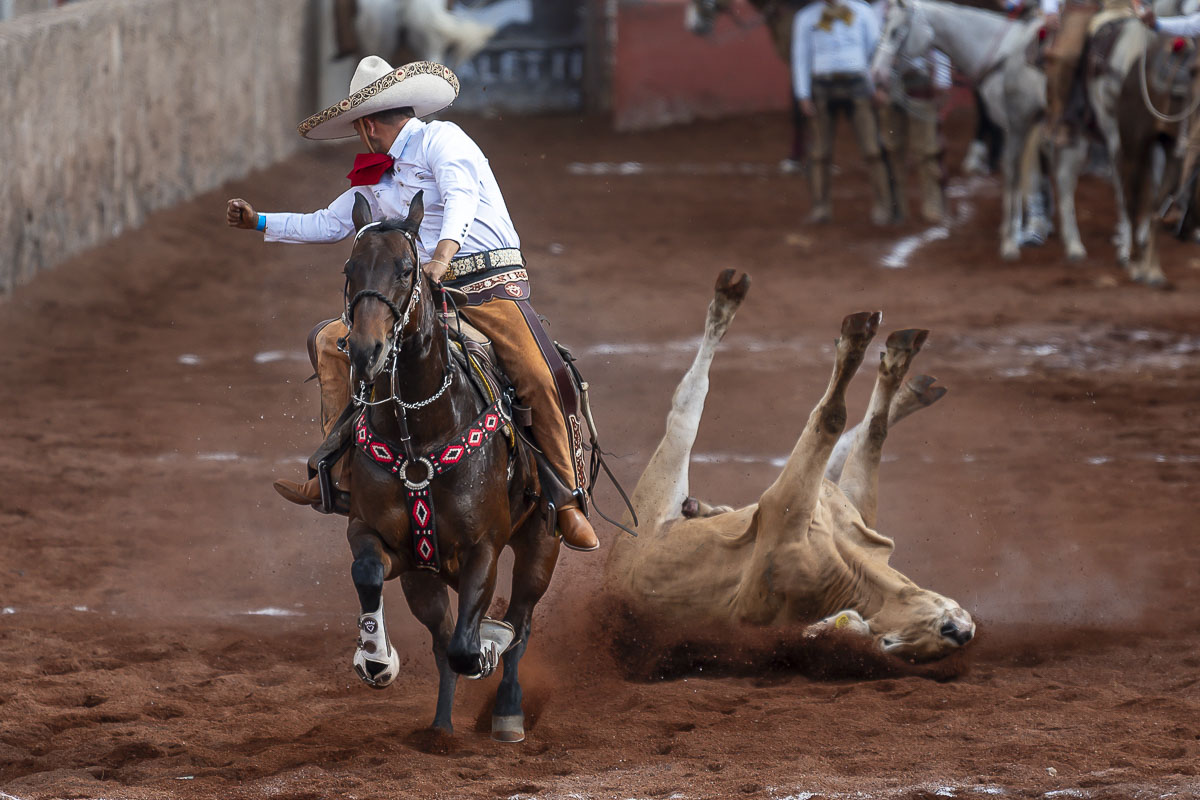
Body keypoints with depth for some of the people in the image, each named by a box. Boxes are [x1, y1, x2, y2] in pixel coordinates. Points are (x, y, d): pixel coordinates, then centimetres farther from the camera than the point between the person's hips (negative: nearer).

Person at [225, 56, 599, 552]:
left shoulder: (441, 140, -4)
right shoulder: (378, 180, 20)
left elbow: (461, 194, -22)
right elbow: (330, 223, 29)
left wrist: (444, 252, -39)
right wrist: (260, 222, 26)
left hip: (492, 286, -8)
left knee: (542, 380, -27)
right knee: (333, 340, -3)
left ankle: (569, 502, -16)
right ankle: (341, 473, -3)